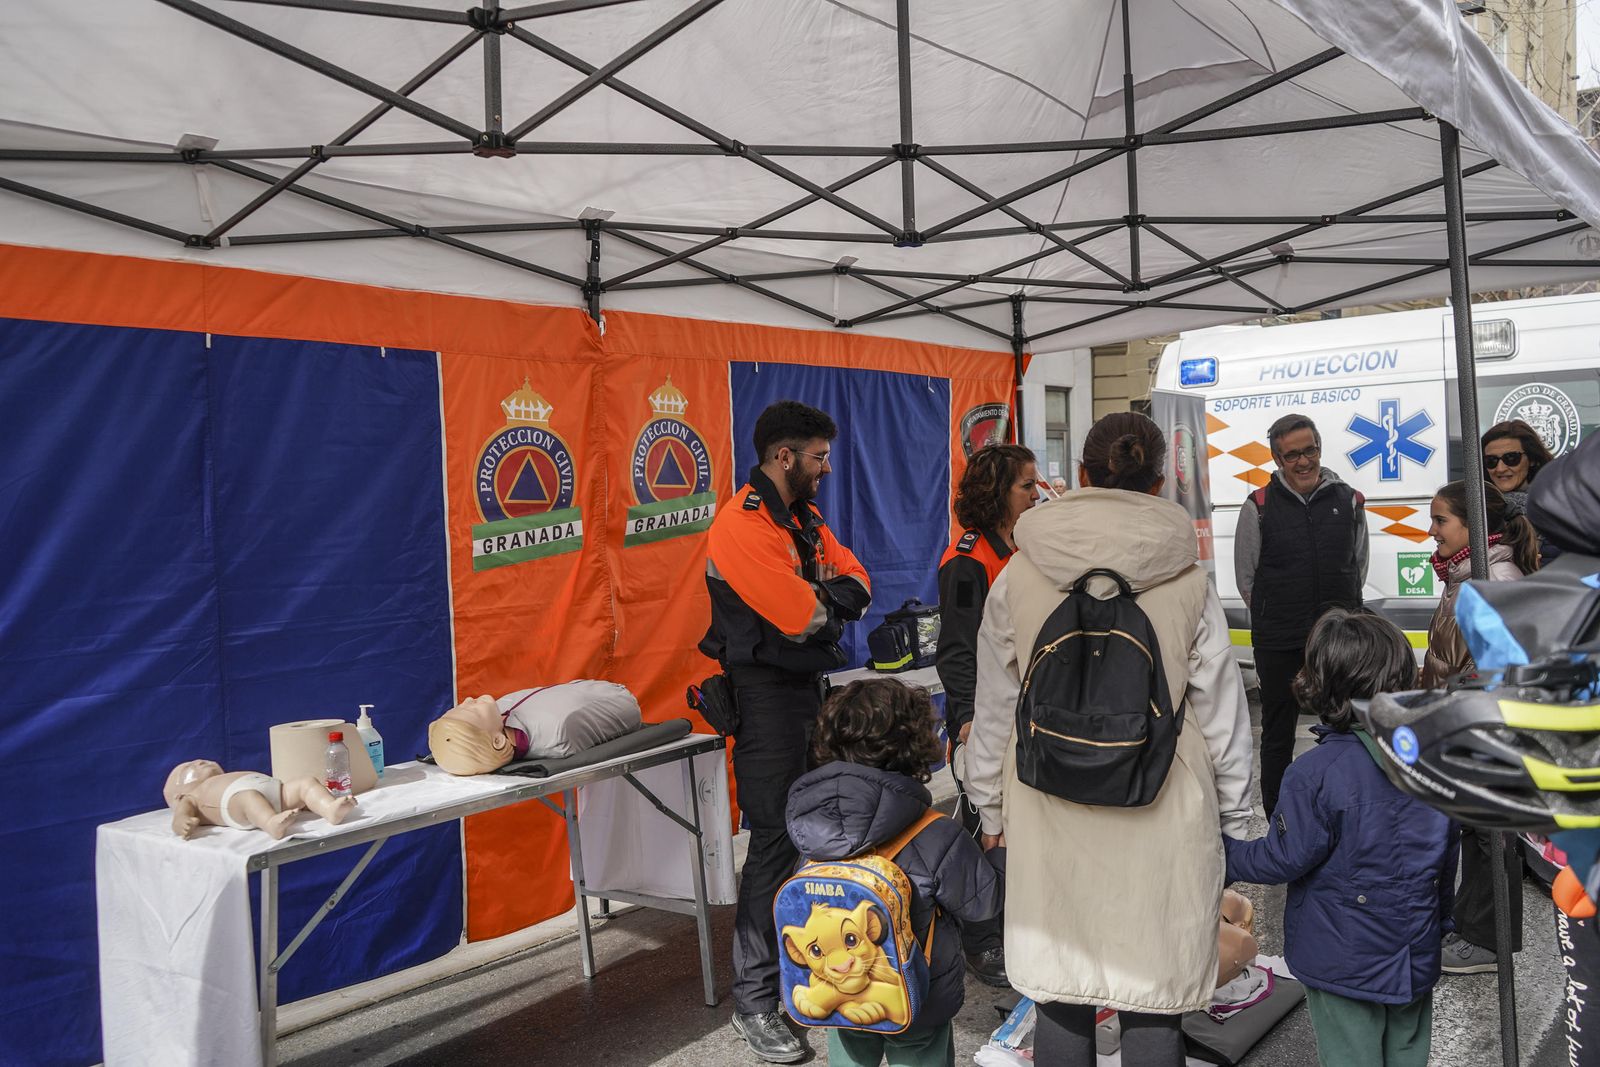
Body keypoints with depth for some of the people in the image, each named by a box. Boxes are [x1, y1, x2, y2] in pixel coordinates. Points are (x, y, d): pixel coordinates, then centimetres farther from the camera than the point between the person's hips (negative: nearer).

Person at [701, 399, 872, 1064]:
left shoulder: (804, 521, 14)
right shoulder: (743, 525, -17)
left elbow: (858, 588, 7)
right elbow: (802, 618, -24)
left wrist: (820, 595, -13)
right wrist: (831, 596, -4)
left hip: (810, 686, 9)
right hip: (767, 693, -9)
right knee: (776, 842, -5)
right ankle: (754, 1002, 6)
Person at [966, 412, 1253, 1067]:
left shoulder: (1018, 576, -1)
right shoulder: (1186, 580, -3)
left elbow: (993, 708, 5)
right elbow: (1220, 708, 2)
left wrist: (991, 808, 17)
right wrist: (1235, 820, 14)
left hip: (1050, 813, 1)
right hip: (1162, 816, 0)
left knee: (1059, 994, 12)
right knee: (1152, 1001, 10)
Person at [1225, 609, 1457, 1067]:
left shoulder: (1314, 773, -26)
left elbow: (1284, 858, -20)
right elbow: (1448, 853, 7)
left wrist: (1226, 854, -2)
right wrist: (1439, 917, 23)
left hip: (1341, 959, -5)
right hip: (1417, 959, 5)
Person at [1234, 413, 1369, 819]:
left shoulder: (1349, 502, 3)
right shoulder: (1259, 506, -5)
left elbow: (1359, 567, 14)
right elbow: (1246, 577, 3)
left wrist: (1339, 615, 10)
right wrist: (1273, 618, 3)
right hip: (1278, 645, -2)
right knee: (1278, 735, 8)